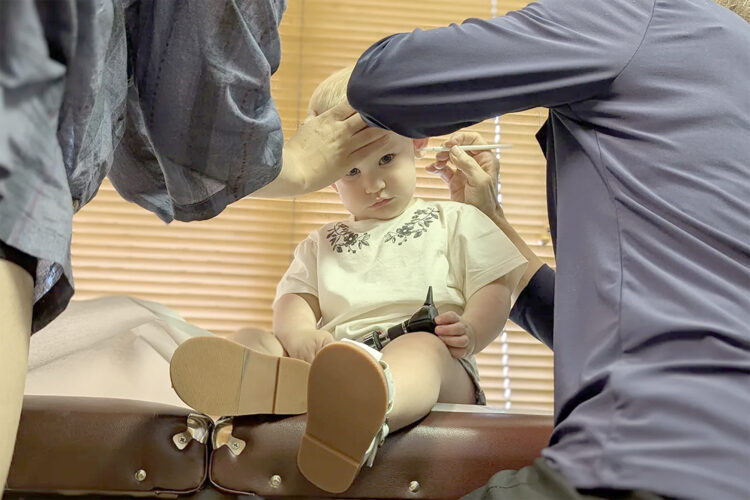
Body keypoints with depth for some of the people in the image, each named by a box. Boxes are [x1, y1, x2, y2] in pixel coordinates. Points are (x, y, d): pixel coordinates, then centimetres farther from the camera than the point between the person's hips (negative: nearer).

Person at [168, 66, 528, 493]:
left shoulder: (455, 221, 23)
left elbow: (495, 288, 12)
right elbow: (296, 296, 18)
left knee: (422, 349, -39)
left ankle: (369, 409, -75)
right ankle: (248, 384, -58)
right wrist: (300, 333, -8)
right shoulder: (322, 244, 33)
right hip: (333, 361, 4)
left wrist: (471, 331, -12)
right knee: (253, 342, -19)